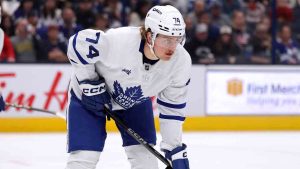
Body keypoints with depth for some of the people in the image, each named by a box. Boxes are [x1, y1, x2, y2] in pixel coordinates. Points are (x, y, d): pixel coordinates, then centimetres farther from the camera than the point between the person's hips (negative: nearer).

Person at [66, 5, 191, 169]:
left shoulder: (181, 62, -26)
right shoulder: (119, 40, -40)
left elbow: (172, 106, -13)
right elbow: (78, 43, -25)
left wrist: (175, 149, -12)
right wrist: (89, 82, -23)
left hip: (136, 99, 4)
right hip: (88, 95, -4)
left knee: (144, 155, -3)